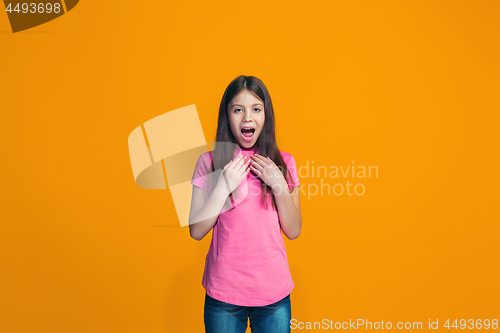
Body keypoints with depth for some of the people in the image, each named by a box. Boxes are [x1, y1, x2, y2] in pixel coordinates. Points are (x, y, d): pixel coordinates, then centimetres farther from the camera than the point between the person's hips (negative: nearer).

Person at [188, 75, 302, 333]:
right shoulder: (209, 162, -5)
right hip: (223, 293, -1)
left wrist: (278, 184, -14)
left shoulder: (283, 163, 0)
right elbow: (196, 231, -7)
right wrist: (224, 185, -18)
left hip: (274, 291, 2)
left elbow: (293, 231, -1)